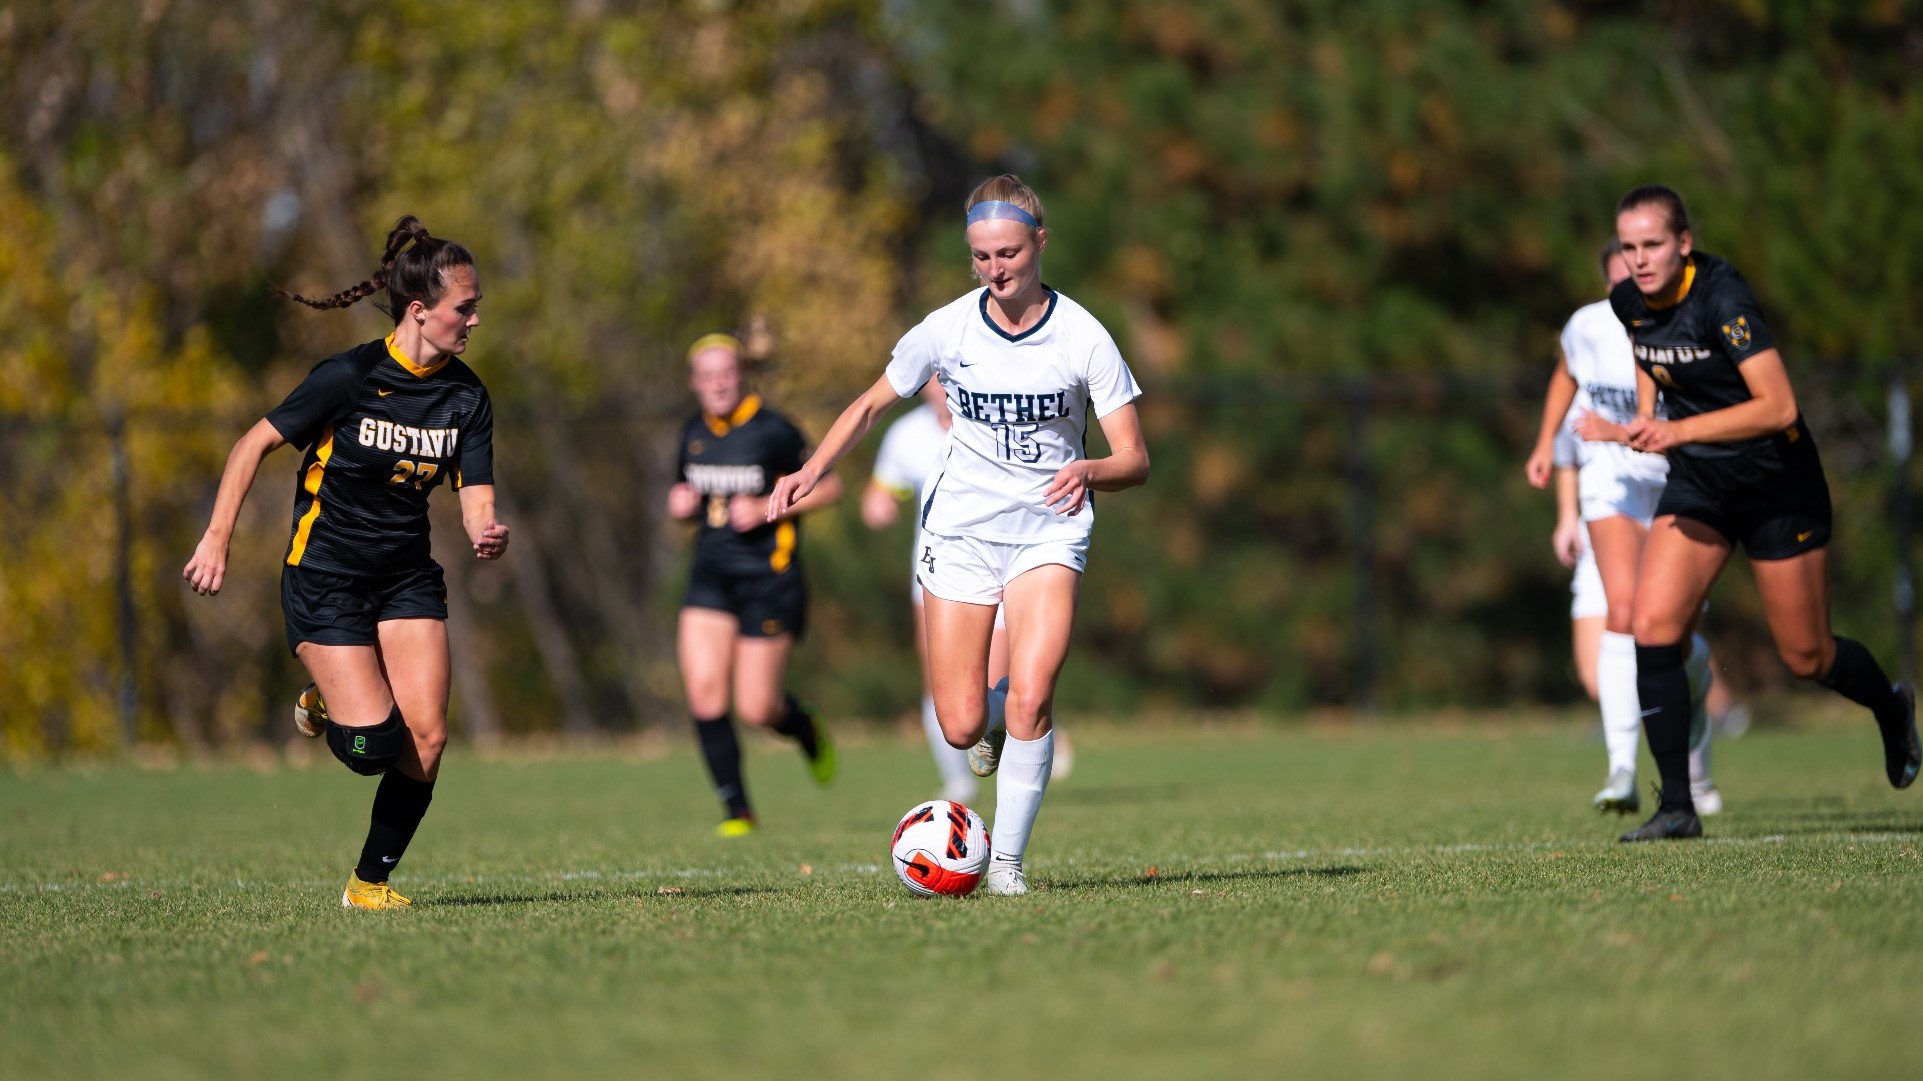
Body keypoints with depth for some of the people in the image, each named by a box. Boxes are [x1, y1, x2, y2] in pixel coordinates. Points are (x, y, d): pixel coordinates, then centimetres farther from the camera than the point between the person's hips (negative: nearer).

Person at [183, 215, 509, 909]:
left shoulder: (467, 397, -2)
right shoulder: (349, 377, -16)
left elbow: (476, 499, -2)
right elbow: (256, 444, -7)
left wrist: (488, 535, -26)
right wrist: (217, 539, -11)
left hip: (408, 577, 5)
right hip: (324, 578, -5)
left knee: (427, 738, -10)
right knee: (375, 744, -14)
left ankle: (371, 880, 9)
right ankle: (325, 708, 23)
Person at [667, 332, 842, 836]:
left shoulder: (773, 431, -11)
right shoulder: (694, 433, 7)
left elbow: (829, 485, -6)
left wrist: (767, 508, -17)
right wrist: (679, 503, -1)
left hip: (769, 581, -5)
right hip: (710, 579, 5)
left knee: (757, 709, -5)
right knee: (705, 694, -10)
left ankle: (808, 732, 31)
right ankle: (737, 810, 0)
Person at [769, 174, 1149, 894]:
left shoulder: (1083, 338, -11)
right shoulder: (948, 328, -6)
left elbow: (1134, 458, -10)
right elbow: (872, 404, 10)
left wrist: (1090, 471, -33)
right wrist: (812, 471, -4)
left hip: (1049, 531, -2)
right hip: (961, 530, 2)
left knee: (1029, 700, -22)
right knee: (961, 727, -4)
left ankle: (1008, 859, -7)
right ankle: (993, 723, 34)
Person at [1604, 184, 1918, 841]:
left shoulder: (1722, 299, -26)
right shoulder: (1627, 304, -4)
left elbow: (1778, 406, -32)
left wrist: (1679, 431, -37)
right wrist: (1646, 422, 9)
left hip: (1776, 484, -5)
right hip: (1696, 487, 5)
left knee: (1806, 658, 6)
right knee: (1652, 626, -15)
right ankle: (1676, 806, -9)